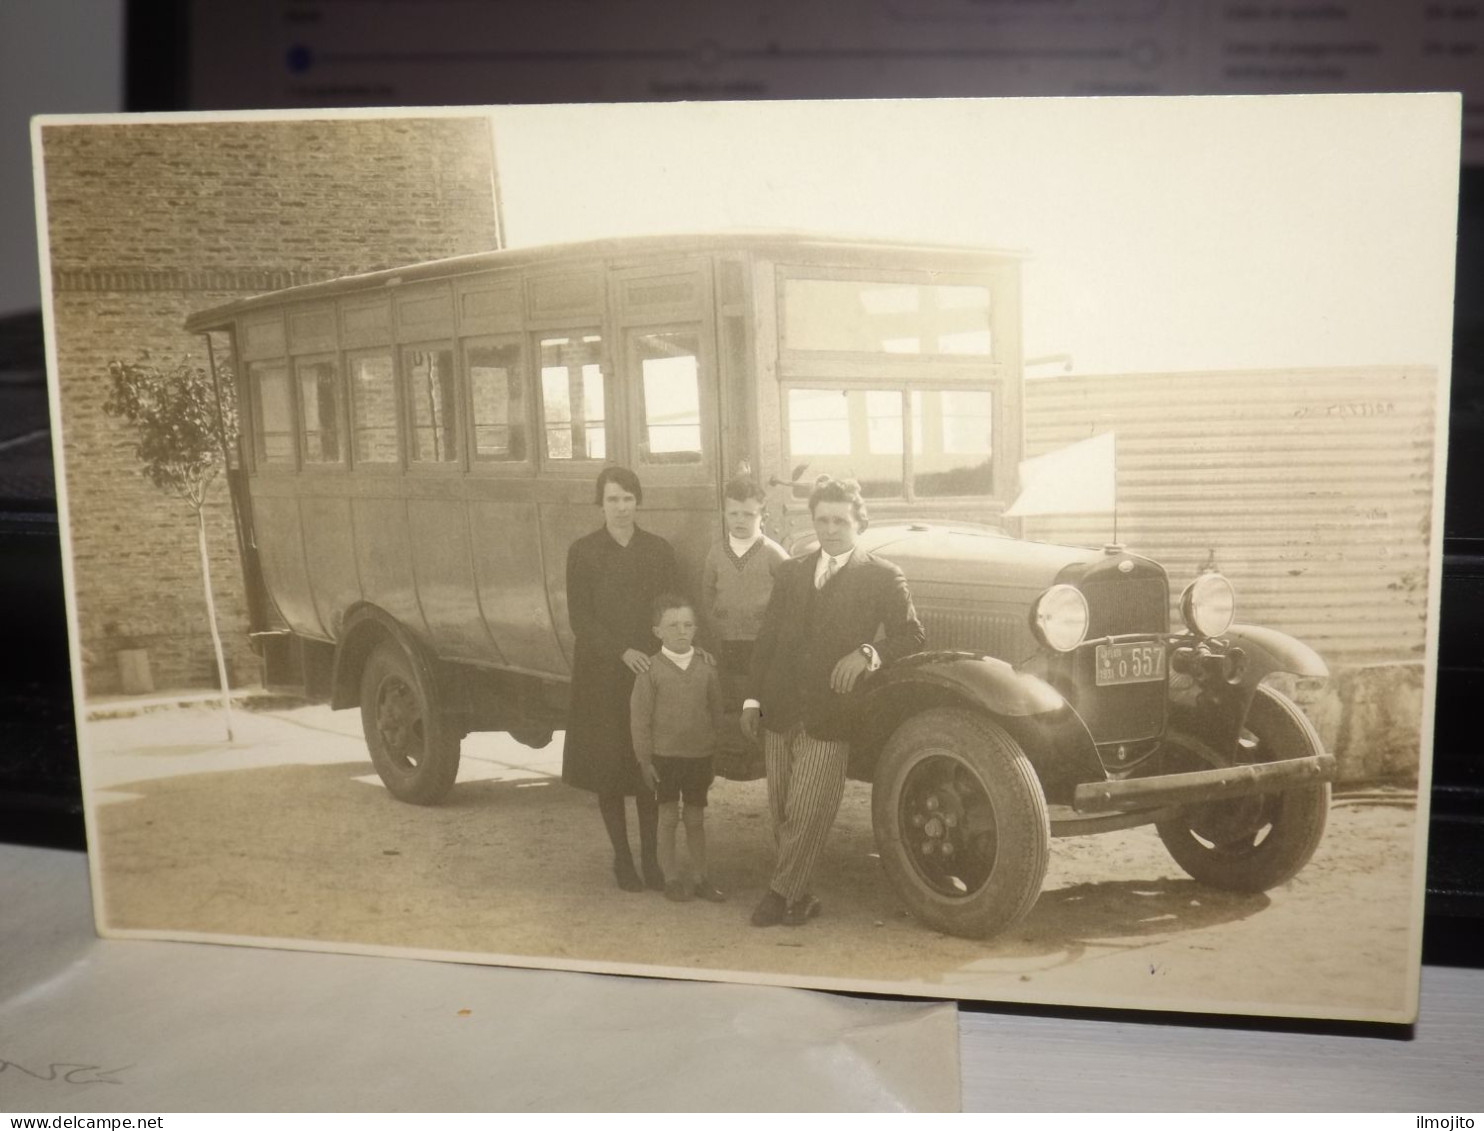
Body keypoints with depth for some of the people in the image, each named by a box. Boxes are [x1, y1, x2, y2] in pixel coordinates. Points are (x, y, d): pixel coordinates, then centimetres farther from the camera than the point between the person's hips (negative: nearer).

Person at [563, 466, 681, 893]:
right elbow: (579, 618, -5)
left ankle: (650, 856, 14)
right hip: (603, 675, -1)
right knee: (609, 766, 4)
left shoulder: (659, 550, 5)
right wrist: (621, 651, -17)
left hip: (652, 671, 1)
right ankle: (622, 857, 16)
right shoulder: (583, 551, -1)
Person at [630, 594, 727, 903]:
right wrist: (645, 759, -7)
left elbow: (716, 712, 8)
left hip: (699, 755, 2)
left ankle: (699, 876, 21)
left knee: (695, 818, 11)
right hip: (664, 755, -2)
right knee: (669, 817, 5)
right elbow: (639, 718, -6)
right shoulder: (651, 671, -8)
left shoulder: (706, 669, 1)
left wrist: (713, 751, 7)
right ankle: (672, 877, 15)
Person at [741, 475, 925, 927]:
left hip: (830, 718, -4)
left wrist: (867, 652, -19)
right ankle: (797, 897, 22)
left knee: (806, 816, -5)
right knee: (782, 816, 8)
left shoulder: (882, 577, 2)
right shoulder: (792, 572, 14)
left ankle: (781, 894, 13)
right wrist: (752, 698, 8)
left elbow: (911, 636, -2)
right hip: (780, 712, 4)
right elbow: (768, 637, 14)